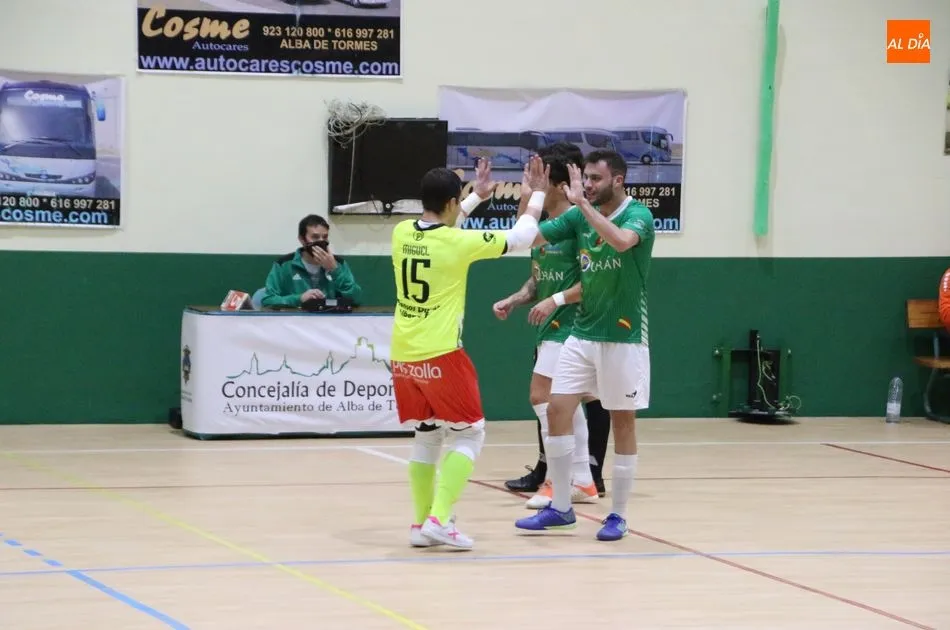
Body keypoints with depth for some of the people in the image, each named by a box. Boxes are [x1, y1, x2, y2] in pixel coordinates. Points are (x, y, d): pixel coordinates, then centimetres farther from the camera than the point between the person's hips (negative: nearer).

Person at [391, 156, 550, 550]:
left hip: (403, 356, 6)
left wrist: (477, 197, 35)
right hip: (441, 355, -6)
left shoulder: (402, 233, 2)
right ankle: (439, 519, -8)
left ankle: (421, 524, 14)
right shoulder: (460, 243, -13)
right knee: (468, 434, 6)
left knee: (426, 435, 17)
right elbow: (521, 237, -1)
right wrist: (537, 192, 13)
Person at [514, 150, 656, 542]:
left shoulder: (638, 215, -13)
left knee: (622, 422, 2)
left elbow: (621, 240, -35)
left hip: (623, 337, -6)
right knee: (557, 410, -1)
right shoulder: (579, 216, 5)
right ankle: (560, 507, 9)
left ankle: (618, 516, 11)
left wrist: (583, 202, -34)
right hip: (582, 333, 6)